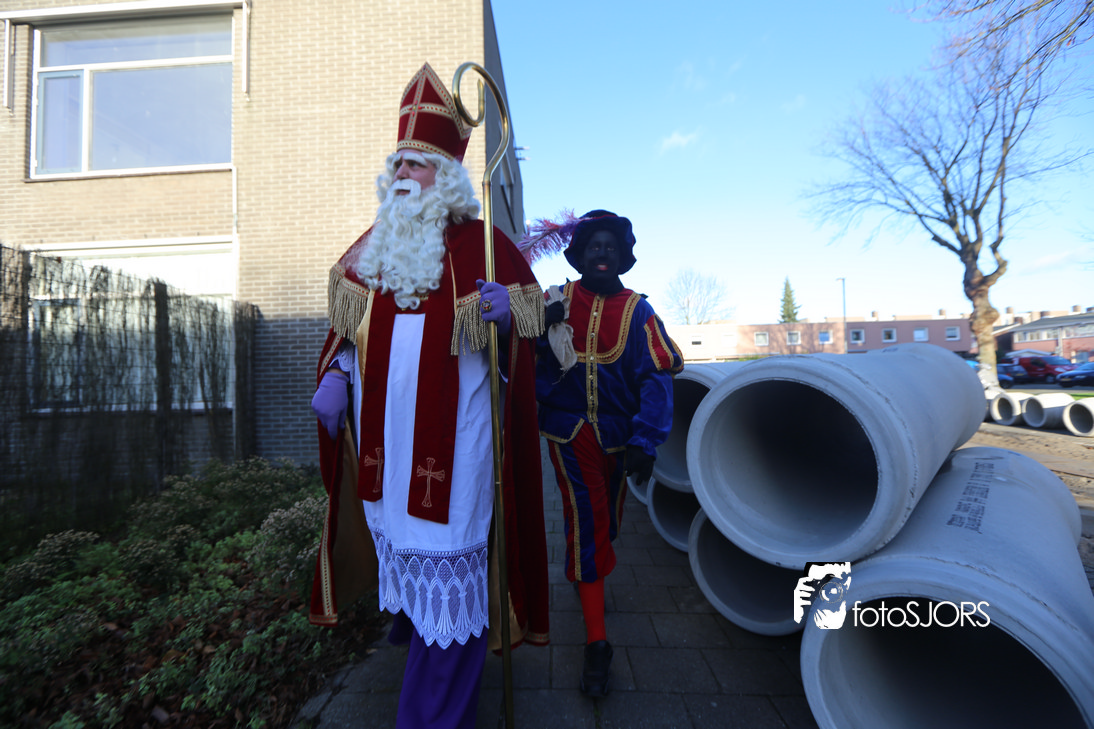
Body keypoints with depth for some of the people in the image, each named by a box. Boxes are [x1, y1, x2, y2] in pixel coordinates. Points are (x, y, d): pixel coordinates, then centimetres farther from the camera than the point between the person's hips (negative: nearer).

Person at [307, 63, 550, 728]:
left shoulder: (482, 242, -3)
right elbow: (350, 325, 18)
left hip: (451, 439, -5)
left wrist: (507, 309, -25)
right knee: (394, 528, 23)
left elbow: (533, 309, -3)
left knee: (446, 554, 1)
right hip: (381, 436, 6)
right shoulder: (372, 245, 13)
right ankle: (407, 607, 55)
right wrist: (336, 374, 2)